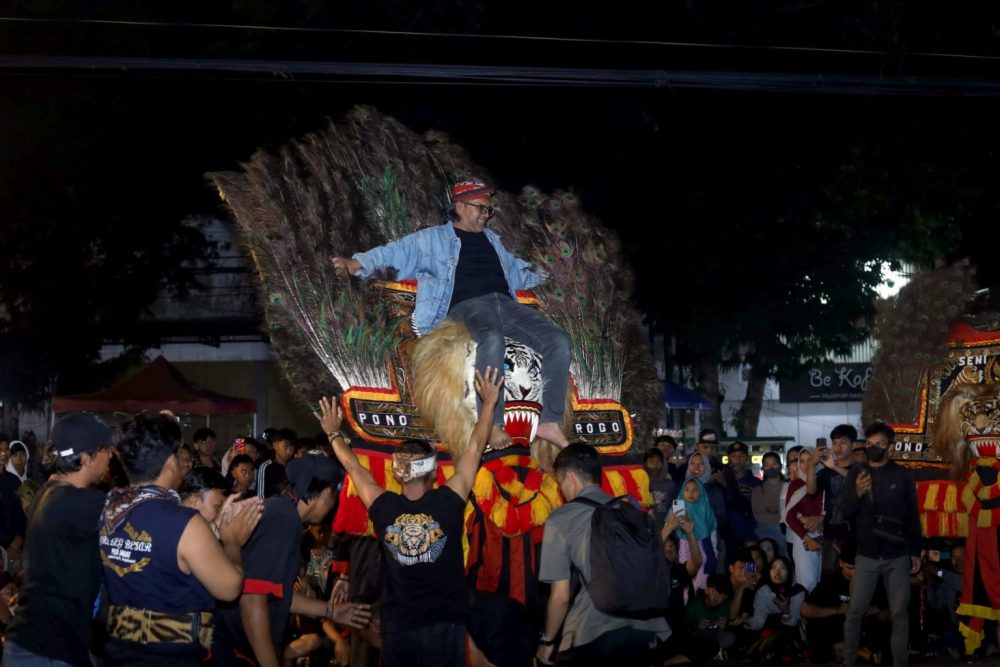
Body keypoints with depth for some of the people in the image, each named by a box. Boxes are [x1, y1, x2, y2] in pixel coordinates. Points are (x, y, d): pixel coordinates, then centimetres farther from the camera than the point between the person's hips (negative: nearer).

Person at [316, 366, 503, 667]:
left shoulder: (385, 508, -5)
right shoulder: (448, 503, -10)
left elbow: (353, 466, 10)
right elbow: (475, 449, -2)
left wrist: (334, 433, 25)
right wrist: (489, 402, 8)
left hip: (398, 628, 2)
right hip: (445, 626, -2)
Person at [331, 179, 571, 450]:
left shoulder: (491, 239, 32)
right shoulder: (433, 239, 16)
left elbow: (514, 269, 44)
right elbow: (396, 251, 10)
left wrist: (542, 275, 32)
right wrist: (357, 263, -2)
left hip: (505, 303, 6)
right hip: (468, 306, -6)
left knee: (558, 340, -18)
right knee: (492, 340, -41)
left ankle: (550, 422, -19)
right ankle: (492, 423, -36)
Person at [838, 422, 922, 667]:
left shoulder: (902, 475, 2)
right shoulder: (856, 473, 5)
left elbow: (913, 515, 7)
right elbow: (845, 512, -1)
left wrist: (916, 551, 6)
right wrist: (857, 494, -20)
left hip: (898, 557, 0)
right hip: (866, 556, 1)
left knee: (899, 612, 2)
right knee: (855, 611, 0)